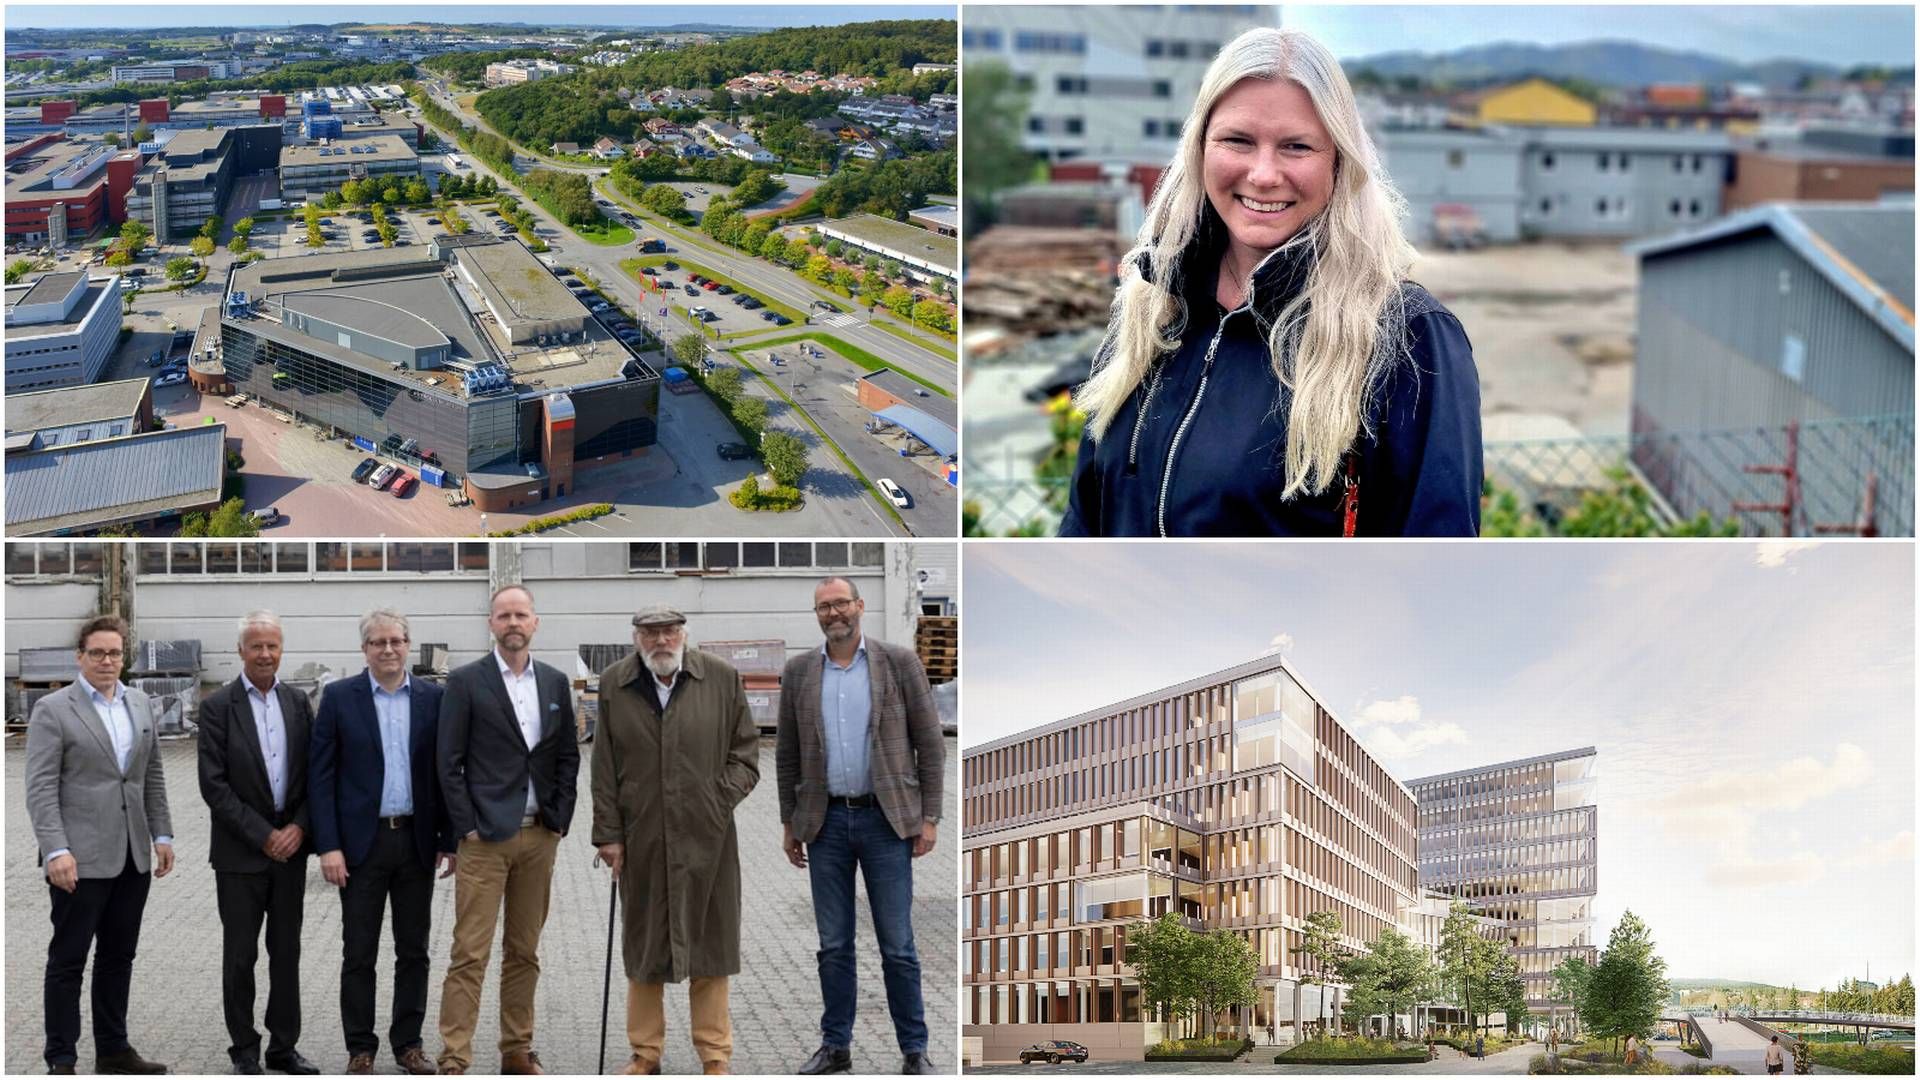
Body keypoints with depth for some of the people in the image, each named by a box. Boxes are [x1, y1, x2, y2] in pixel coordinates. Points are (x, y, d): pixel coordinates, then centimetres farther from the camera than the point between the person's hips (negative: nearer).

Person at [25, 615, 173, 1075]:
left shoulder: (140, 704, 11)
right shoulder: (52, 709, -6)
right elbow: (41, 788, -11)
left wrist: (162, 834, 10)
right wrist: (56, 851, -19)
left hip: (133, 856, 6)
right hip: (81, 858, -6)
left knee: (118, 957, 12)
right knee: (68, 959, 2)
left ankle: (113, 1049, 21)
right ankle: (61, 1060, 9)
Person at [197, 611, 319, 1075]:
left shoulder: (298, 702, 6)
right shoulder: (218, 706, -6)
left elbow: (313, 774, 7)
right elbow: (214, 784, -11)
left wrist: (299, 828, -8)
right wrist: (263, 835, -13)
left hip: (290, 847, 3)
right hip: (240, 851, -3)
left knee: (286, 951, 9)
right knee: (240, 955, 5)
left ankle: (283, 1045, 18)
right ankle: (245, 1050, 16)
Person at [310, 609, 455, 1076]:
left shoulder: (433, 699, 3)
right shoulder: (340, 697, -2)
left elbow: (444, 772, 6)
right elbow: (320, 776, -4)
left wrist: (450, 839, 2)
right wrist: (328, 846, -10)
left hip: (417, 841, 2)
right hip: (362, 841, -2)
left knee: (414, 950, 9)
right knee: (359, 953, 4)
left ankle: (408, 1042, 21)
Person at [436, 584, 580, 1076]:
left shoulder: (555, 682, 9)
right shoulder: (466, 681, -3)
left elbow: (568, 758, 12)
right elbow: (450, 762, -5)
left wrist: (560, 821, 4)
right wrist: (467, 828, -9)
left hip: (540, 836, 4)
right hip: (486, 837, -4)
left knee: (524, 951, 11)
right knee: (469, 954, -6)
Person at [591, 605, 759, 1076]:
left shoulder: (722, 678, 0)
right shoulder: (613, 684, 3)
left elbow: (746, 750, 5)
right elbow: (604, 768, 4)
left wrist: (720, 799, -8)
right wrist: (608, 833, 0)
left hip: (706, 837, -1)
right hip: (641, 838, 1)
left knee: (708, 943, 6)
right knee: (644, 944, 10)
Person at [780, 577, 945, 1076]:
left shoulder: (899, 662, -2)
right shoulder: (798, 672, 6)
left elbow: (929, 742, -1)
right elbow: (788, 753, 11)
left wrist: (929, 817, -5)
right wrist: (790, 823, 9)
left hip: (885, 819, -2)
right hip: (825, 823, 3)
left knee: (897, 944, 1)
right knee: (833, 944, 9)